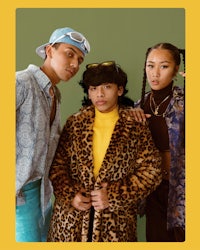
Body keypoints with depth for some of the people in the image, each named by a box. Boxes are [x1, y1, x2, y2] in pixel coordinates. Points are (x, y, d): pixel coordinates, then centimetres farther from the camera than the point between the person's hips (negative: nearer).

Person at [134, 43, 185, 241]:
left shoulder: (183, 100, -12)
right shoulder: (141, 103, 2)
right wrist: (132, 117, -8)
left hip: (179, 185, -4)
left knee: (179, 236, 10)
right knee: (155, 237, 18)